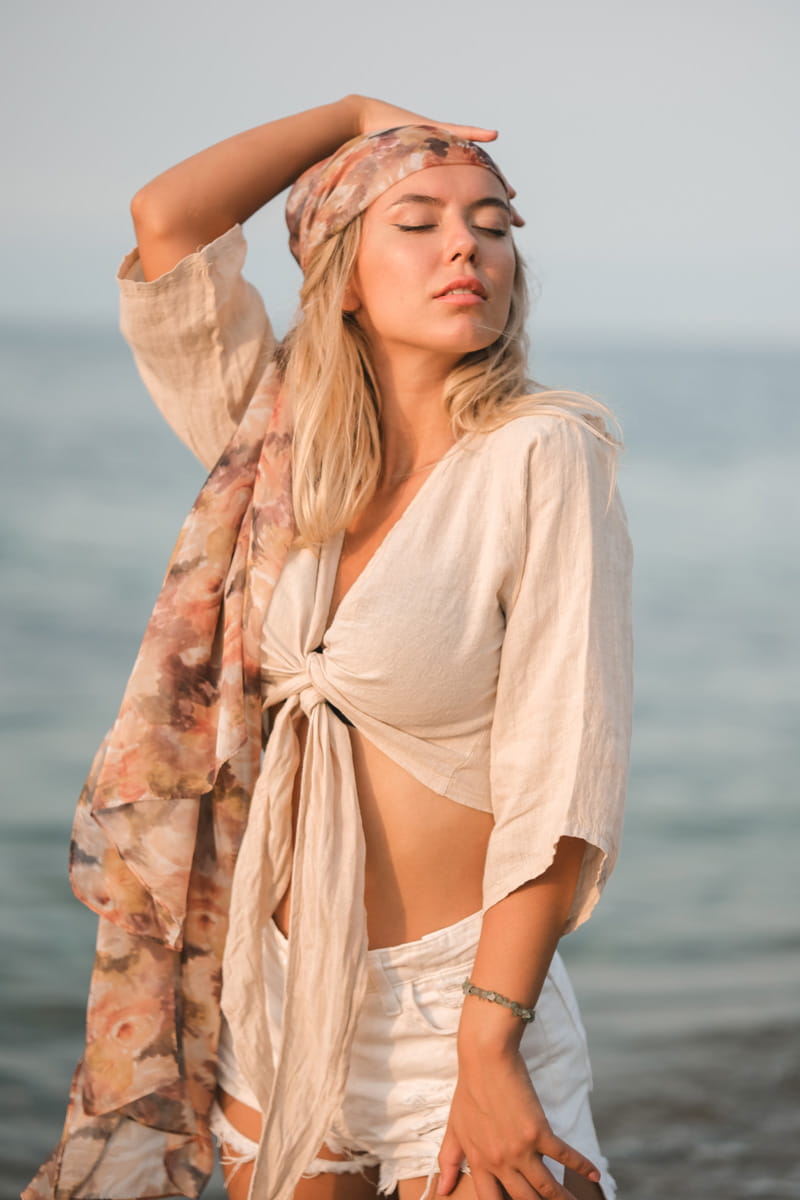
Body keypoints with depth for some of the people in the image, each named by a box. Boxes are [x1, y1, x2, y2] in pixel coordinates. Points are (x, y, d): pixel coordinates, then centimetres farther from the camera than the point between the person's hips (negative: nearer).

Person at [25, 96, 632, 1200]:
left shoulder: (540, 456, -13)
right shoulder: (290, 449, 2)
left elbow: (561, 778, -16)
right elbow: (166, 220, -2)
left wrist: (488, 1044, -19)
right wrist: (353, 116, 4)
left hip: (455, 995, -5)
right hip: (275, 988, 5)